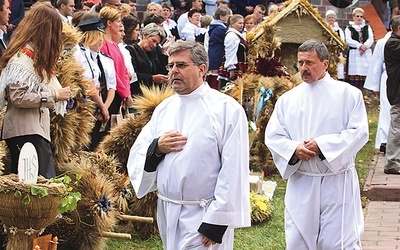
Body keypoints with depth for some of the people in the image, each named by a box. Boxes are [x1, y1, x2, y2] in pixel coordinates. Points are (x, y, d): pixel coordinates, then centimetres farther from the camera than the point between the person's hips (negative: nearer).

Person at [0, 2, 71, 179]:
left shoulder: (34, 53, 18)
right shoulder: (23, 56, -12)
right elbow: (18, 97, -19)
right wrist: (54, 95, -15)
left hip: (36, 129, 10)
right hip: (25, 131, -10)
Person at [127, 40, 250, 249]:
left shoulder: (226, 109, -9)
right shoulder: (164, 108, 10)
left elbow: (233, 171, -13)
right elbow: (136, 157, 12)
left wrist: (216, 223, -16)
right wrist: (156, 148, -11)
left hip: (203, 216, -6)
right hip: (167, 212, 6)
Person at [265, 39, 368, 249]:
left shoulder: (348, 94, -1)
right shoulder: (288, 99, 9)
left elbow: (359, 132, -8)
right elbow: (272, 136, 5)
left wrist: (322, 145, -18)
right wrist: (294, 149, -16)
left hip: (337, 183, -3)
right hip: (300, 184, 3)